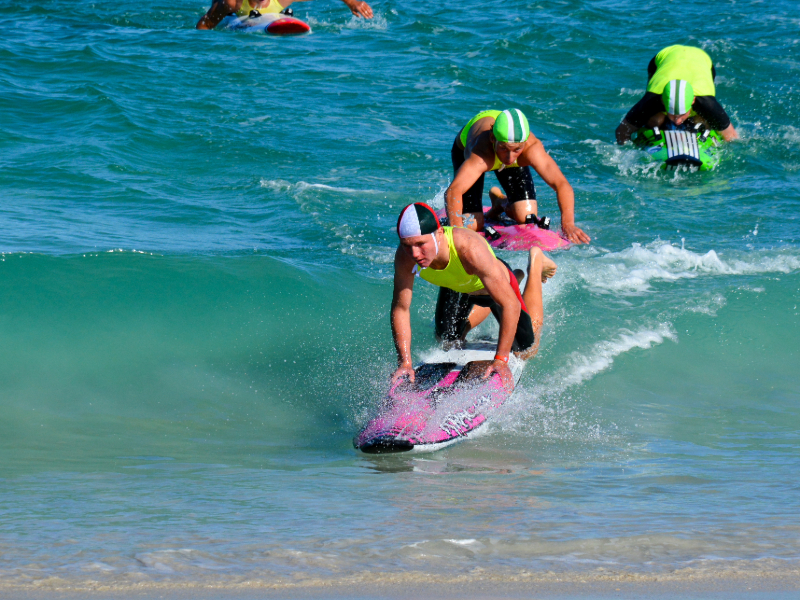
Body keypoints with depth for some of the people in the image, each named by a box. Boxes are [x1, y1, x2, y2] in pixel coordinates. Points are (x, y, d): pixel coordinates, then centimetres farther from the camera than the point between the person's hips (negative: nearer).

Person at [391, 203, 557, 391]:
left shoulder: (470, 248, -49)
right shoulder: (405, 257, -37)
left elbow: (511, 305, -44)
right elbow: (400, 308, -24)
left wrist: (501, 360, -44)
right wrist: (404, 362, -32)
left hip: (496, 283, -4)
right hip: (455, 289, 4)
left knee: (525, 352, 14)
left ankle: (536, 263, 29)